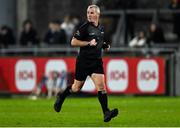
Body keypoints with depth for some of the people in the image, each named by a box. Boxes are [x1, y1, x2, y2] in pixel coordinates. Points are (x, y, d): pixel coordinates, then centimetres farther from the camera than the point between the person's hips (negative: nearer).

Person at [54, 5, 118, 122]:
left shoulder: (101, 28, 9)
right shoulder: (85, 27, -11)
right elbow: (73, 42, -12)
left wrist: (104, 46, 6)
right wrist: (89, 43, -20)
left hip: (97, 61, 4)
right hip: (84, 61, -4)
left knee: (101, 85, -12)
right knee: (76, 88, 8)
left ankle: (106, 113, -17)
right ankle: (61, 97, 37)